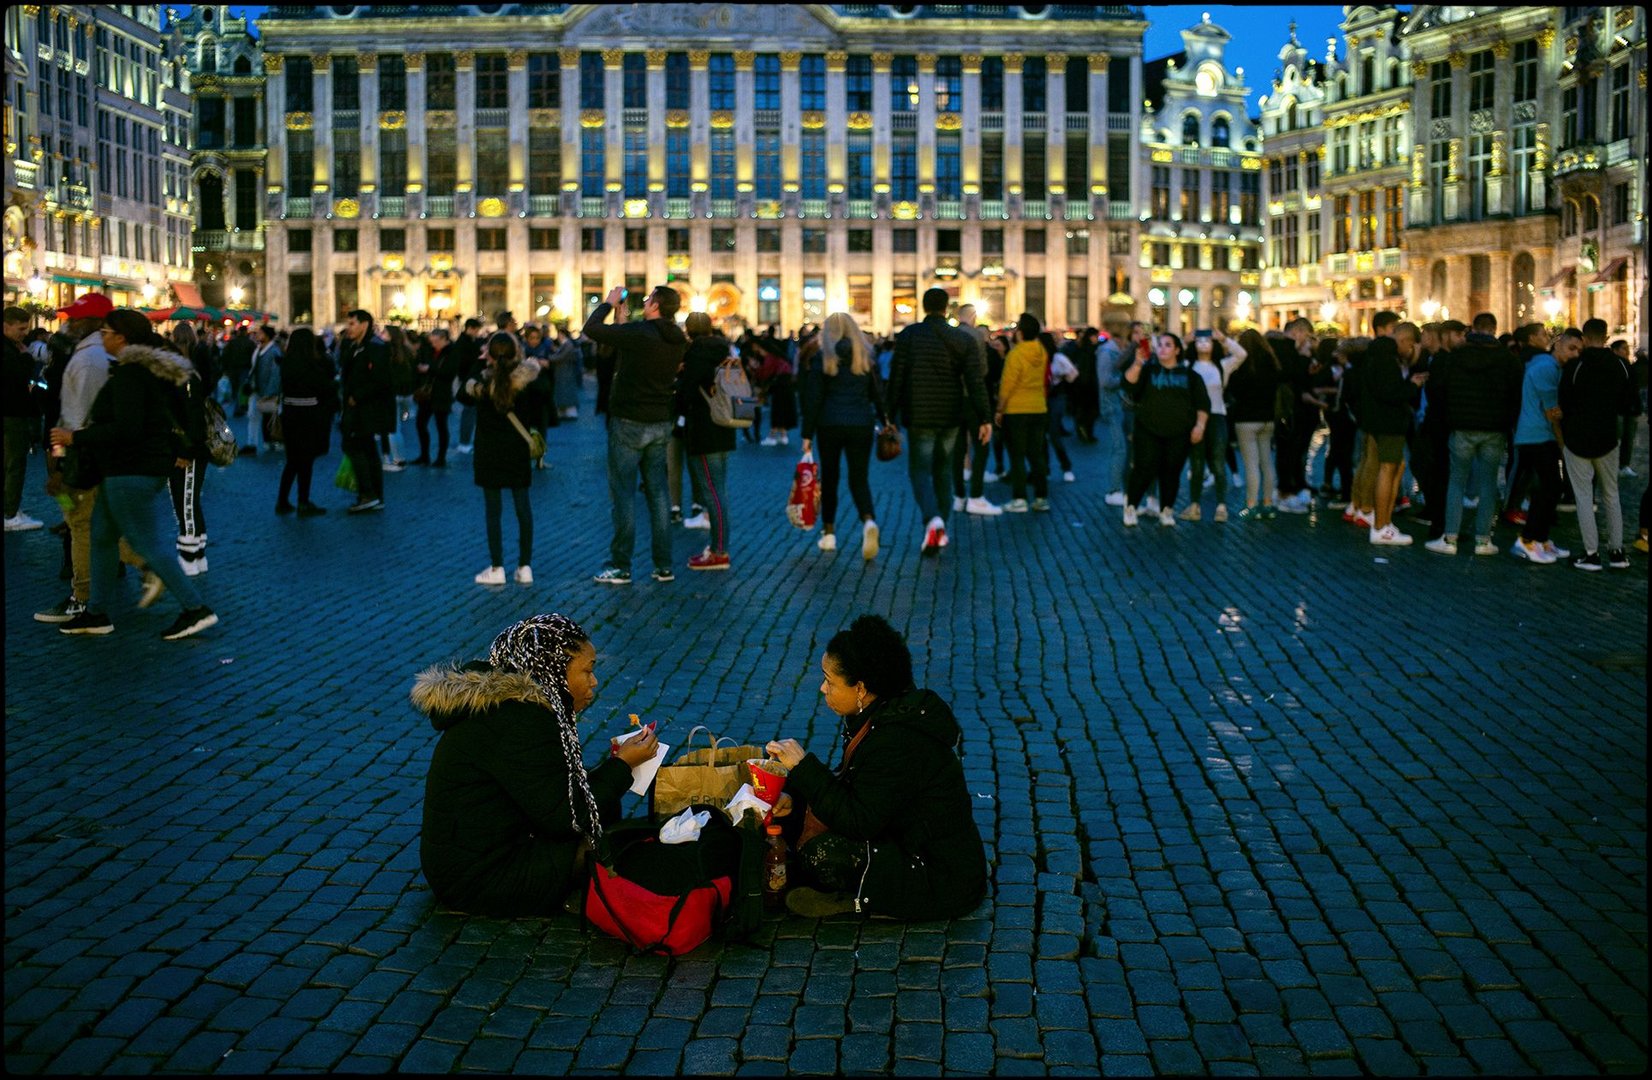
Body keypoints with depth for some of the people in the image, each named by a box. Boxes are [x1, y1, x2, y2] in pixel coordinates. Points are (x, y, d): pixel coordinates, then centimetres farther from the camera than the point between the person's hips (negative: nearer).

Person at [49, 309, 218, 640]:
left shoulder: (129, 374, -20)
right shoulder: (153, 369, 11)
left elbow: (125, 429, -27)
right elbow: (181, 413, 19)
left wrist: (75, 438, -20)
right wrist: (182, 449, 28)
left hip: (132, 470, -11)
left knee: (147, 543, -5)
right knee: (102, 535, 16)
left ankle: (195, 609, -2)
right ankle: (96, 613, 22)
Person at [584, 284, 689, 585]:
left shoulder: (637, 333, -18)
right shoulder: (677, 341, 4)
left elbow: (591, 329, -11)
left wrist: (609, 303, 4)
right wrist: (622, 323, 20)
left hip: (629, 424, -6)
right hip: (661, 424, 6)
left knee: (624, 493, 0)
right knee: (658, 494, 11)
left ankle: (621, 567, 2)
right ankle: (664, 566, 13)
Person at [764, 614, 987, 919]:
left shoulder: (898, 742, -28)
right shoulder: (878, 714, 1)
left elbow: (860, 823, -28)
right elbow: (845, 781, 11)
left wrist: (803, 766, -25)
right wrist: (795, 799, -5)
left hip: (943, 881, -10)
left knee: (823, 856, -28)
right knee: (797, 818, 5)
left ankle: (862, 901, 0)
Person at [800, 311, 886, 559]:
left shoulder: (820, 357, -2)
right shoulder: (867, 357, 5)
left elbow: (813, 399, -4)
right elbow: (878, 393, 8)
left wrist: (807, 434, -1)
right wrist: (884, 420, 22)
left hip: (829, 424, -1)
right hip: (861, 424, 1)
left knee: (829, 477, 13)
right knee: (859, 478, 4)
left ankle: (828, 533, 17)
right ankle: (868, 521, -24)